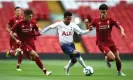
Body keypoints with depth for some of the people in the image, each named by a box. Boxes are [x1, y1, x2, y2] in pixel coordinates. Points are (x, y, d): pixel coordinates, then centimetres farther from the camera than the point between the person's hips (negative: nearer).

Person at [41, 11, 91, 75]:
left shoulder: (73, 25, -2)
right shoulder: (59, 24, -8)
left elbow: (81, 32, -7)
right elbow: (50, 27, 4)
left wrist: (89, 30, -22)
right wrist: (41, 32, 5)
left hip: (71, 44, 5)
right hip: (64, 45, -5)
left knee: (74, 60, 14)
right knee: (77, 53, -27)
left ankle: (67, 68, 46)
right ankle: (85, 68, -17)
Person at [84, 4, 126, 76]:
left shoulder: (110, 20, -7)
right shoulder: (96, 20, -8)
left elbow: (120, 27, -11)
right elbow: (88, 28, 3)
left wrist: (122, 32, -32)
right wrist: (87, 23, -18)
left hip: (110, 42, 3)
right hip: (101, 43, -3)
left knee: (117, 58, 6)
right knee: (112, 58, -21)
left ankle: (119, 72, 34)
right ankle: (107, 59, 17)